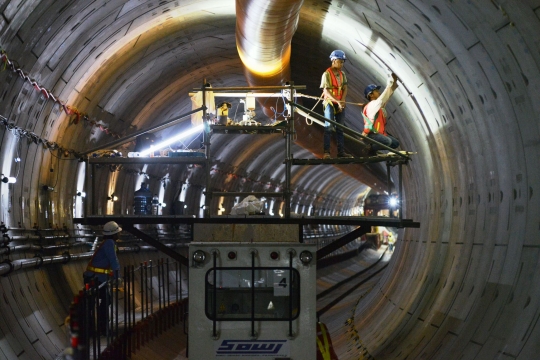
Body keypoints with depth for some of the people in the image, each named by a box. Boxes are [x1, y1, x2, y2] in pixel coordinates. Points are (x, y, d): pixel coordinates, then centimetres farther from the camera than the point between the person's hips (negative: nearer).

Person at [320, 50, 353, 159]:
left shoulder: (342, 74, 9)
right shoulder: (327, 74, -8)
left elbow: (345, 89, 5)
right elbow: (326, 91, -14)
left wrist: (342, 101, -12)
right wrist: (337, 101, -24)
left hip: (340, 104, 6)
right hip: (330, 103, -6)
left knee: (340, 128, 6)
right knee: (329, 127, -8)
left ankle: (341, 151, 10)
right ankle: (326, 152, -9)